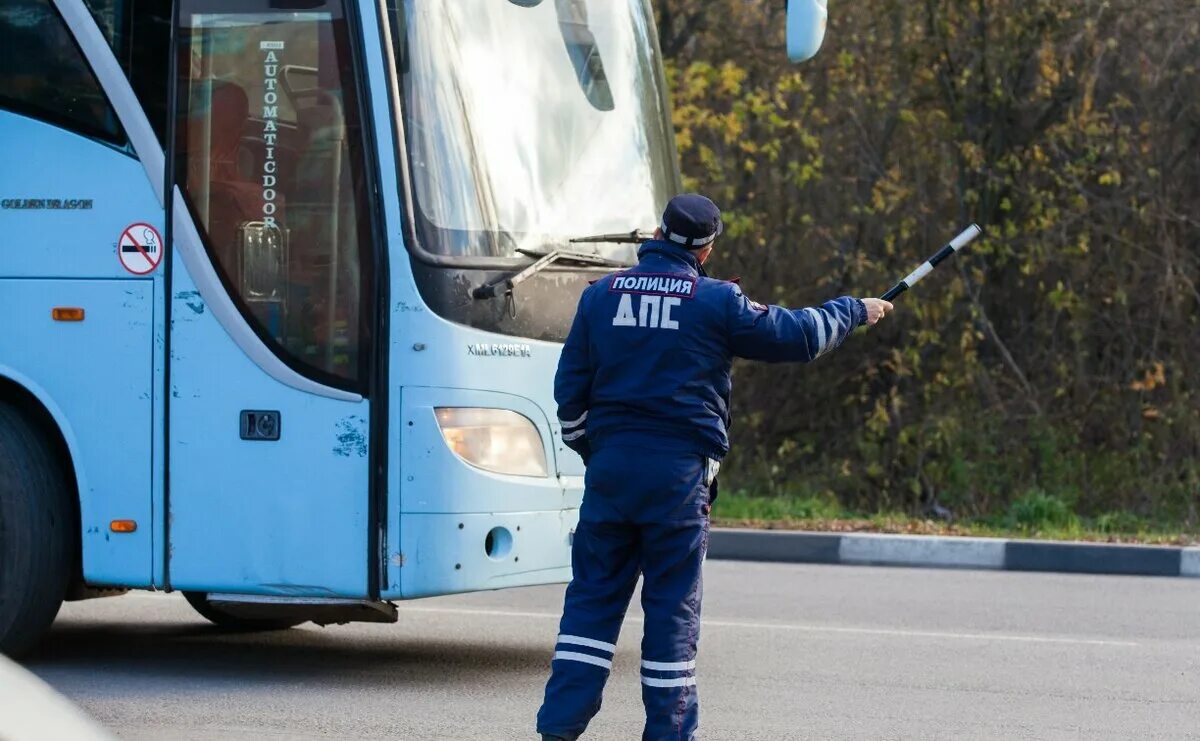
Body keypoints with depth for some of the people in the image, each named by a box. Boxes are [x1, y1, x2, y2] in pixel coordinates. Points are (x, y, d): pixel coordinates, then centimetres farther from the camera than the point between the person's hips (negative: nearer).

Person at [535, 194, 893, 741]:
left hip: (610, 465, 3)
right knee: (673, 605, 4)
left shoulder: (601, 295, 7)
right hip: (679, 470, -3)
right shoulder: (717, 302, -3)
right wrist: (855, 311, 21)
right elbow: (798, 336, 4)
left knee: (593, 594, 7)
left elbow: (569, 389, 11)